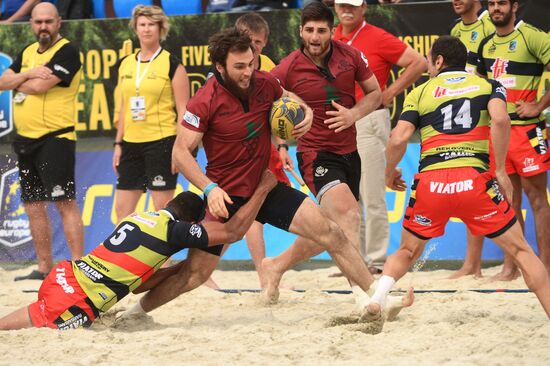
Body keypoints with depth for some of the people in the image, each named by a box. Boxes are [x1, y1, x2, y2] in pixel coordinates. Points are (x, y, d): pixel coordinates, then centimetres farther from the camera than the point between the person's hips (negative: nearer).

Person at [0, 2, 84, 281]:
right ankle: (44, 268, 18)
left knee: (64, 203, -12)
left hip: (54, 139, -8)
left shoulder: (67, 52, -8)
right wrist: (28, 74, -11)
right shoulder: (27, 52, 16)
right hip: (25, 140, 8)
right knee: (33, 206, 11)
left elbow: (39, 85, -19)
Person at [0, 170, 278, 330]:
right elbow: (233, 231, 2)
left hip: (64, 275, 8)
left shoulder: (138, 218, 21)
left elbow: (138, 284, 28)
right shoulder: (174, 229, -3)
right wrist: (263, 189, 12)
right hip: (75, 303, -8)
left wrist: (180, 267, 25)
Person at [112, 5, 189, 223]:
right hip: (131, 144, 6)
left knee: (163, 209, -4)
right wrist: (118, 144, 13)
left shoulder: (172, 65, -4)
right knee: (122, 209, 6)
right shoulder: (126, 64, 13)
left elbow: (183, 111, -6)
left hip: (162, 142, -6)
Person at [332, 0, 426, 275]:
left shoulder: (377, 38, -7)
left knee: (372, 195, -6)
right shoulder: (332, 39, 11)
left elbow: (419, 63, -8)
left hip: (369, 120, -6)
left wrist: (390, 93, -7)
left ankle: (377, 261, -3)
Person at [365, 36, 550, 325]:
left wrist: (390, 172, 20)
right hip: (474, 180, -1)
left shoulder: (420, 93, 15)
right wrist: (500, 171, -2)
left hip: (430, 183, 1)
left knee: (407, 252, 21)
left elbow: (399, 139, 2)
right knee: (520, 250, 9)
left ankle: (377, 297, -2)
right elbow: (500, 119, -7)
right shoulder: (488, 86, 14)